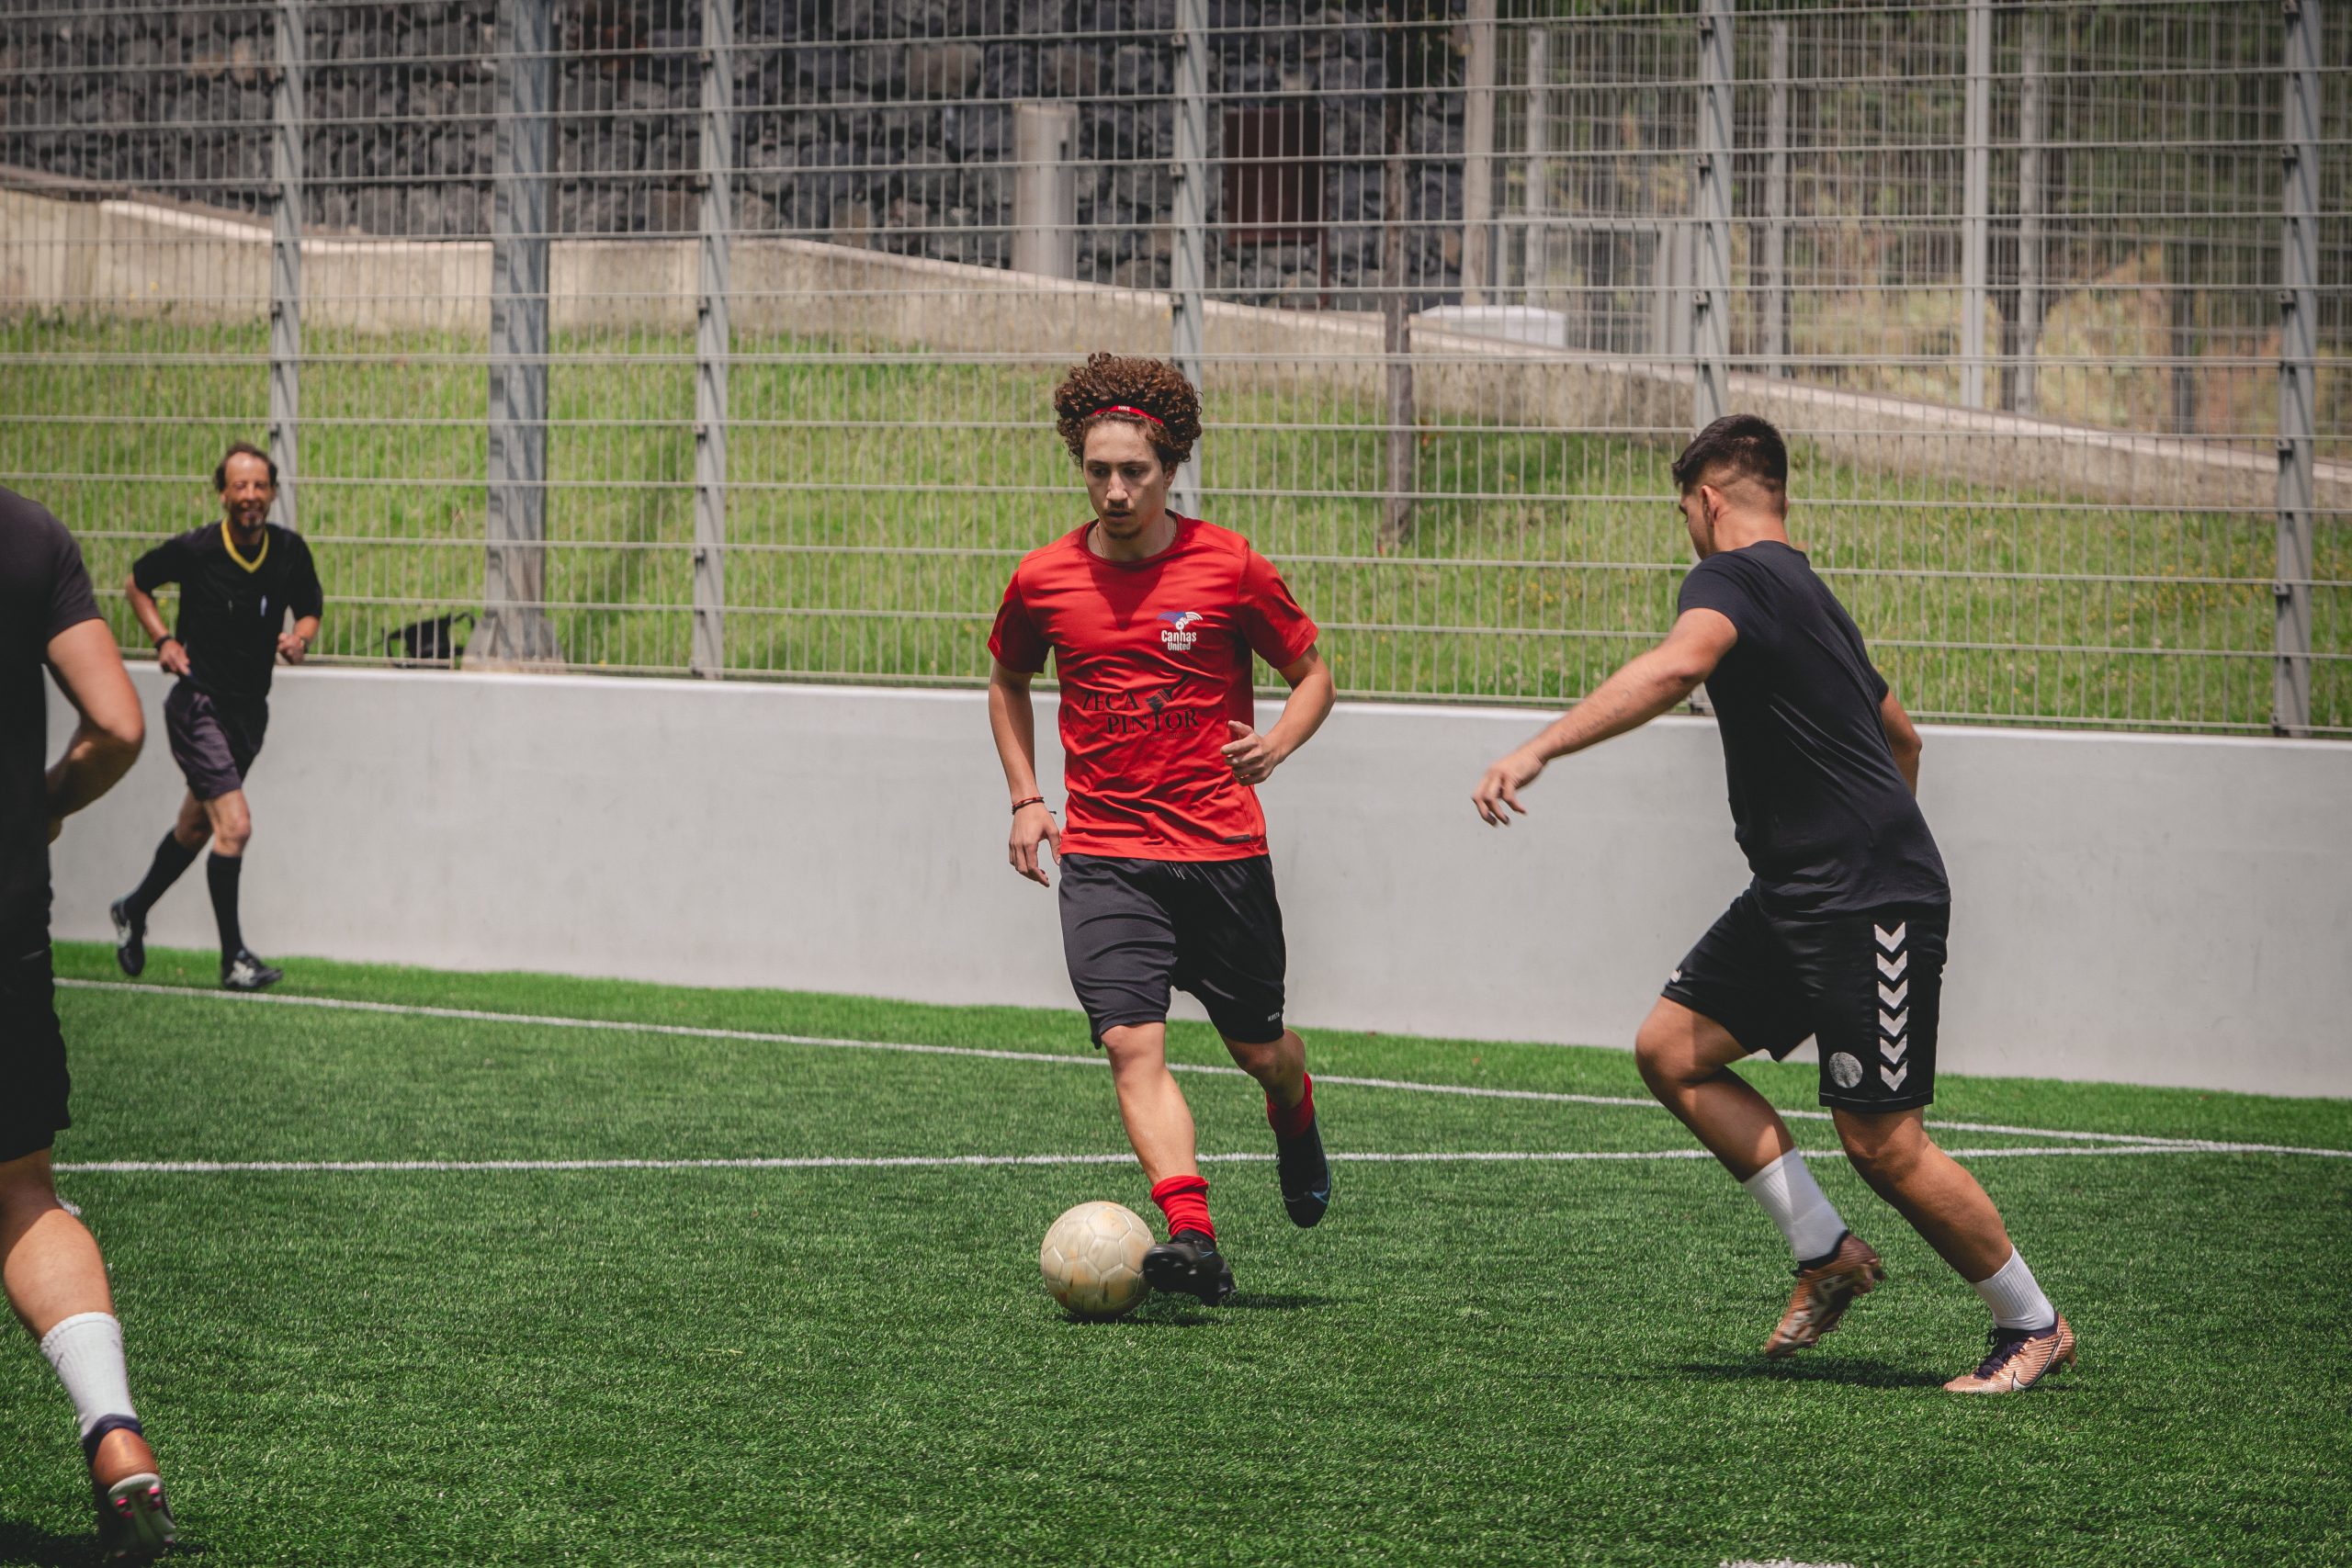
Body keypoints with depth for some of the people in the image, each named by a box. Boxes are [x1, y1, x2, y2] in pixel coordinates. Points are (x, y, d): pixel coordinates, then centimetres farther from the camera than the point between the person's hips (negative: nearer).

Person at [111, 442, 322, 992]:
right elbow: (138, 582, 5)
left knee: (196, 827, 20)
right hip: (198, 704, -5)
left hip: (251, 709, 6)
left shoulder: (290, 551, -4)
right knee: (234, 825, -17)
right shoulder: (194, 550, -14)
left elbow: (310, 610, 12)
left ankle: (134, 911, 44)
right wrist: (164, 640, -8)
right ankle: (234, 957, -9)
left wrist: (300, 638, -10)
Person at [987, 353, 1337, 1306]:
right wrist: (1025, 798, 11)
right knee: (1131, 1041, -18)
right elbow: (1008, 680, 22)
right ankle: (1193, 1239, -26)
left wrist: (1276, 743, -14)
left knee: (1257, 1047, 9)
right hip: (1103, 856, 1)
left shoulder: (1229, 567, -4)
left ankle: (1295, 1119, 46)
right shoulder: (1043, 581, 2)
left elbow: (1311, 673, 7)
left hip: (1223, 848, -1)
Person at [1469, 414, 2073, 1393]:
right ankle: (1827, 1255, 7)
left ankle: (2034, 1327, 8)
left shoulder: (1731, 577, -11)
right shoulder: (1809, 594, 19)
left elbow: (1678, 664, -35)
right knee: (1669, 1051, 4)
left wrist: (1537, 751, -40)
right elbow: (1900, 736, 31)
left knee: (1880, 1141, -7)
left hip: (1869, 907, -10)